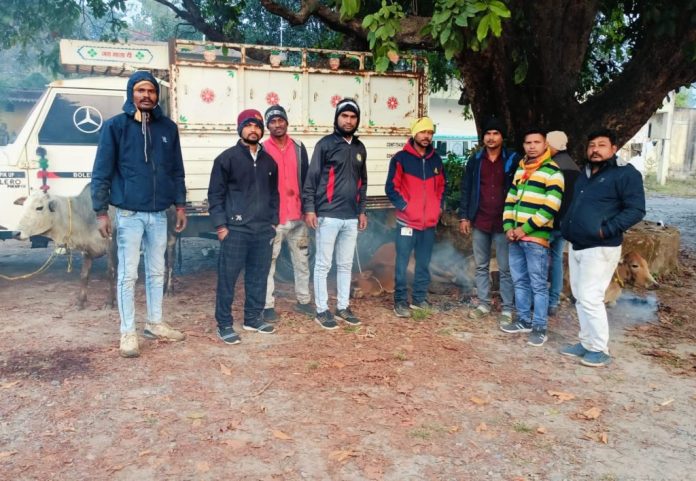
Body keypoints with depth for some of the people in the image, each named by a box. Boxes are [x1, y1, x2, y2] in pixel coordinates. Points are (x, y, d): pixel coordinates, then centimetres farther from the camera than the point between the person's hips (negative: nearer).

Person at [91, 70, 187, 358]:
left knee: (157, 272, 14)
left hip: (159, 214, 4)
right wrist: (101, 211, -10)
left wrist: (180, 205, 9)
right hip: (129, 214, -4)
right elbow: (101, 172, -5)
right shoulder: (115, 126, -4)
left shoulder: (167, 127, 7)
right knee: (128, 275, 1)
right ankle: (128, 333, 12)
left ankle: (155, 323, 28)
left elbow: (176, 171, 12)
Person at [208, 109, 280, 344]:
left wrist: (273, 222, 14)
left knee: (258, 276, 11)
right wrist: (220, 225, -10)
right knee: (227, 278, 0)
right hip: (235, 230, -5)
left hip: (264, 230, 5)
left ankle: (253, 318, 25)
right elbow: (215, 194, -4)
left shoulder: (269, 161, 14)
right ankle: (224, 324, 10)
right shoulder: (227, 158, -2)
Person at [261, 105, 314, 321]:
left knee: (302, 260, 12)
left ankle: (303, 300, 25)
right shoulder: (262, 150, -2)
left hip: (298, 215, 4)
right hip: (272, 217, -3)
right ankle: (268, 305, 10)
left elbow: (306, 179, 10)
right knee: (269, 263, 1)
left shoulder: (299, 148, 7)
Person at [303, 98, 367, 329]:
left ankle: (343, 307, 22)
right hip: (327, 215, -6)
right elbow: (312, 177, -6)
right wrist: (309, 208, -12)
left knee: (346, 265, 12)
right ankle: (322, 310, 10)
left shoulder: (359, 147, 14)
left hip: (351, 217, 6)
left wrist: (362, 210, 16)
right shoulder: (325, 144, -4)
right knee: (323, 264, 1)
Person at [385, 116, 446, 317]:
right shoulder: (401, 158, -6)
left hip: (430, 222, 5)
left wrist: (439, 206, 9)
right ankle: (400, 301, 8)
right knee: (402, 263, -2)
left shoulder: (436, 159, 10)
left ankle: (419, 298, 24)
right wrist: (404, 207, -11)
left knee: (424, 263, 12)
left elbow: (441, 186, 20)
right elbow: (391, 188, -6)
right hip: (407, 221, -5)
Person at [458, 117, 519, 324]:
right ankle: (483, 304, 23)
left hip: (503, 223, -3)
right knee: (481, 266, 12)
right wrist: (463, 217, 3)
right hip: (479, 222, 3)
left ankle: (507, 309, 12)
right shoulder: (475, 160, 6)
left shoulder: (513, 160, -2)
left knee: (505, 269, 2)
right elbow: (466, 189, 8)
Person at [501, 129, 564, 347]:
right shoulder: (520, 169, 16)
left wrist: (525, 229, -14)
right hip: (516, 237, 7)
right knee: (519, 281, 13)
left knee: (538, 285, -1)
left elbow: (550, 208, -15)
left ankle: (539, 328, 7)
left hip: (536, 238, -7)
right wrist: (508, 227, 3)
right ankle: (524, 320, 25)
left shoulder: (552, 171, -7)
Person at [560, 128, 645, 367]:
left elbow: (636, 210, -14)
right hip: (576, 246, 8)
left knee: (590, 298, -8)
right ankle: (587, 342, 24)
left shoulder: (626, 173, -9)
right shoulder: (584, 173, 17)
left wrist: (606, 230, -21)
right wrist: (566, 228, 14)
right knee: (580, 298, 12)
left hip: (600, 249, -8)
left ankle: (600, 350, 5)